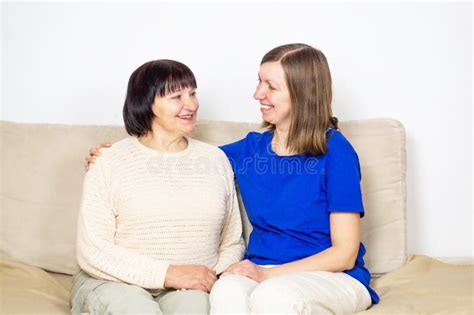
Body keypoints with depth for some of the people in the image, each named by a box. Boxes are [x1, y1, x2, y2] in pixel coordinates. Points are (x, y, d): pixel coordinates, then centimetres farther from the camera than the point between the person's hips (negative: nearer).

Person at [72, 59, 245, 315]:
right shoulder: (110, 162, 0)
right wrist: (168, 274, -17)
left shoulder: (216, 160, 10)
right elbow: (92, 251, -8)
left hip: (191, 289, 1)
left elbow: (232, 243, 15)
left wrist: (215, 281, -7)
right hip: (115, 284, -1)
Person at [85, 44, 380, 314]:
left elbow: (344, 253, -9)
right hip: (263, 272, 4)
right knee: (227, 290, -32)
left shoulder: (336, 152, -9)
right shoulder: (251, 147, 7)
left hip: (335, 277, -3)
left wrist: (268, 274, -18)